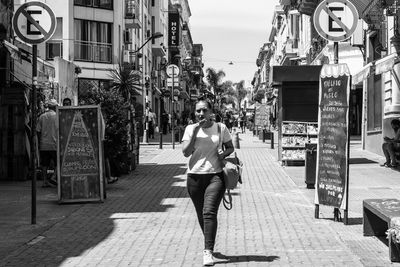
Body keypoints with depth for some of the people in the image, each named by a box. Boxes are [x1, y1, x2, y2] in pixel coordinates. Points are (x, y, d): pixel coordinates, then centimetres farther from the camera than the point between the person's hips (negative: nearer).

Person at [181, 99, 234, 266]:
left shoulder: (221, 128, 2)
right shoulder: (190, 129, 4)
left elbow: (230, 147, 13)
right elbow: (186, 152, -6)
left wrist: (223, 154, -9)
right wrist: (195, 132, -11)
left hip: (215, 175, -2)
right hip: (195, 176, 2)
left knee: (209, 212, -18)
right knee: (201, 215, 13)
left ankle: (208, 252, -19)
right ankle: (209, 244, 36)